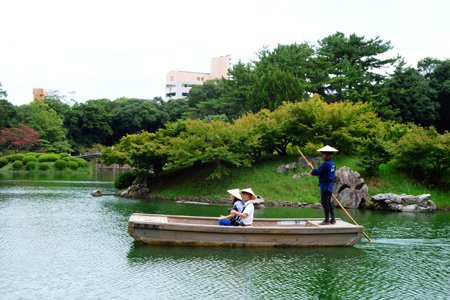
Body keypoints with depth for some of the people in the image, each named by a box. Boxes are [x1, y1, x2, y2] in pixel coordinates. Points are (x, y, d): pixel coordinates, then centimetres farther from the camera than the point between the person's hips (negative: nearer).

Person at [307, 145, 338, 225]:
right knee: (329, 202, 15)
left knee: (325, 202, -4)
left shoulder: (326, 164, -19)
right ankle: (332, 219, 18)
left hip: (325, 186, -10)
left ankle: (327, 220, -2)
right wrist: (314, 172, 12)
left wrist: (311, 167, -1)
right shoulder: (332, 163, 12)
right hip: (330, 185, 10)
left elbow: (317, 172, -18)